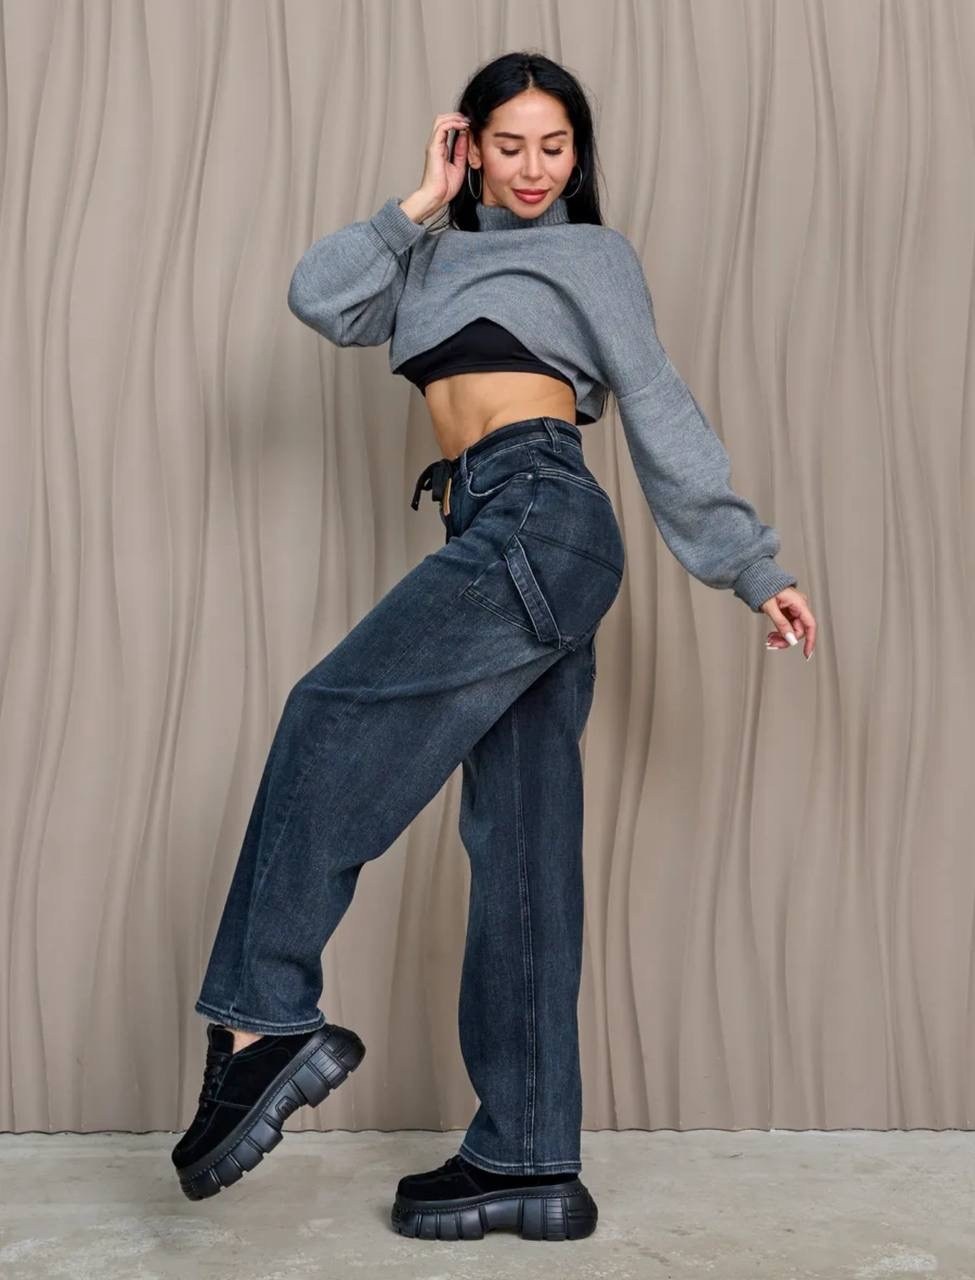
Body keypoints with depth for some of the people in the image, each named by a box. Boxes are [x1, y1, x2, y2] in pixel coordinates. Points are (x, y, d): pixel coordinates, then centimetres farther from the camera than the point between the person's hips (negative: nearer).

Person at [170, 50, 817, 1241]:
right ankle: (531, 1162, 3)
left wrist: (755, 567, 5)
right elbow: (319, 297, 12)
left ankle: (262, 1021, -17)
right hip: (499, 539, 6)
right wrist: (421, 200, 16)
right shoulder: (436, 262, 28)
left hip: (540, 518, -6)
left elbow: (663, 414, 9)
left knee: (335, 719, -17)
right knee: (521, 851, 0)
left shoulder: (593, 253, 14)